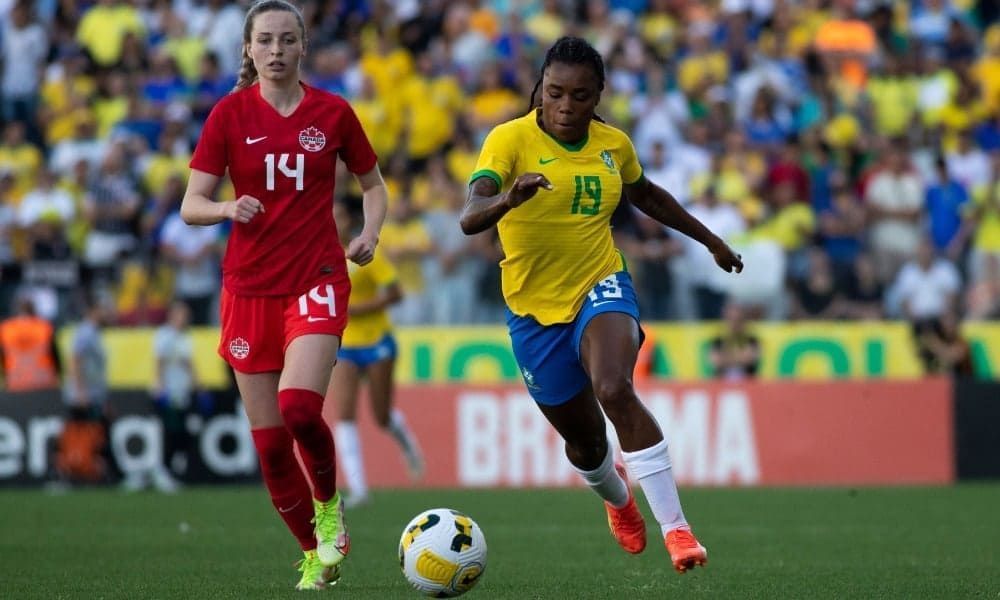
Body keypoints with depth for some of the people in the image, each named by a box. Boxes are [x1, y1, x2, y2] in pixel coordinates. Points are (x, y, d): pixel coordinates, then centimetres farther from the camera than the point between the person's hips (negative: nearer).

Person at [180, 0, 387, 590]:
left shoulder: (332, 112, 2)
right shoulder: (230, 114, 1)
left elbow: (373, 184, 16)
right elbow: (191, 205, -1)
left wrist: (370, 234, -3)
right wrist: (228, 209, -23)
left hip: (317, 280, -2)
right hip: (249, 287, 2)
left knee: (299, 406, -24)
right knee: (268, 437, 1)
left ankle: (329, 504, 4)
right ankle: (316, 554, 18)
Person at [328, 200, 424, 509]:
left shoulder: (365, 253, -11)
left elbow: (394, 293, -12)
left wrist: (356, 309, -21)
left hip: (375, 341, -3)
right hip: (341, 346, 3)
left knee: (382, 417, 5)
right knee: (344, 414, -14)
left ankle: (406, 441, 42)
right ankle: (357, 488, -16)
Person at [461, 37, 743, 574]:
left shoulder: (613, 145, -1)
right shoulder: (510, 140, -16)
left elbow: (645, 195, 21)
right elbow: (470, 218, -30)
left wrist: (711, 239, 29)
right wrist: (509, 198, -52)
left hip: (601, 287, 1)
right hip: (535, 306, 0)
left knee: (614, 390, -31)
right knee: (583, 438, 13)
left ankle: (674, 527, -28)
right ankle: (618, 499, 51)